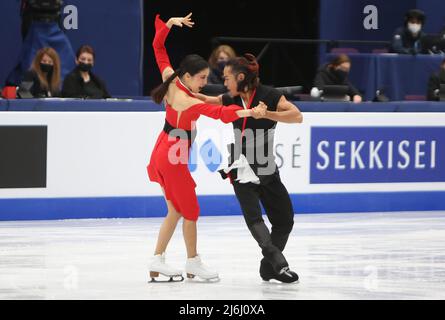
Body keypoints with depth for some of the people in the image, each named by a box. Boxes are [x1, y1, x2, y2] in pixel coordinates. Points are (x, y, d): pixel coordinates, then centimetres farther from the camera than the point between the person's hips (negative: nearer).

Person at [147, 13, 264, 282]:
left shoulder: (170, 80, -6)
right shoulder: (187, 101, -27)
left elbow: (158, 47, 6)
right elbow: (218, 113, -39)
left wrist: (170, 23, 0)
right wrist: (247, 112, -49)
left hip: (163, 154, 9)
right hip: (174, 159, -9)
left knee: (175, 211, 16)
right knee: (191, 212, 7)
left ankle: (158, 260, 17)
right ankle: (193, 262, 19)